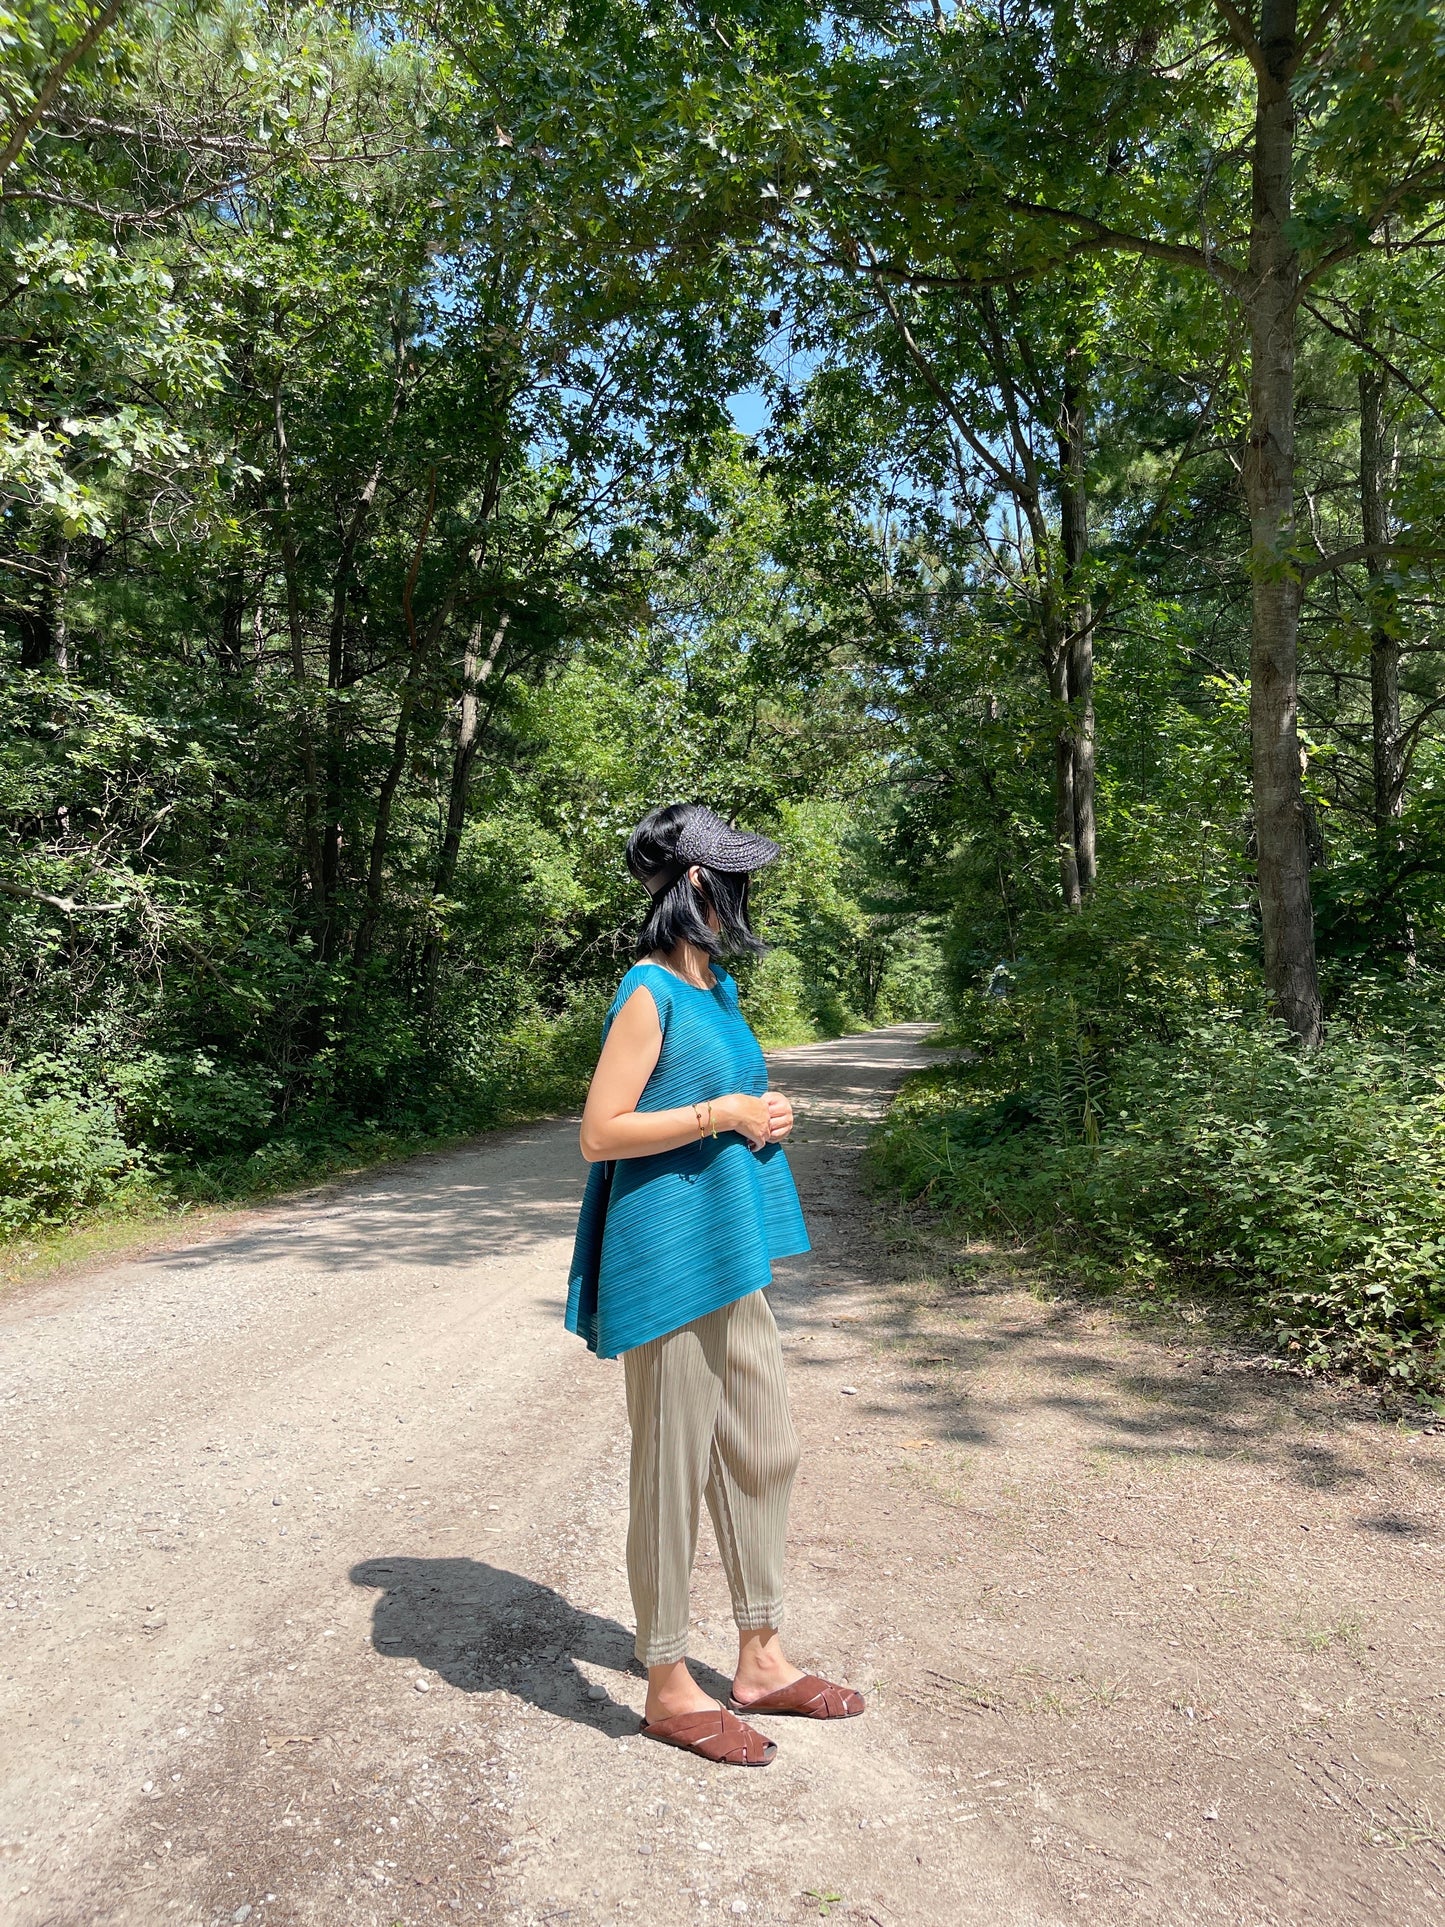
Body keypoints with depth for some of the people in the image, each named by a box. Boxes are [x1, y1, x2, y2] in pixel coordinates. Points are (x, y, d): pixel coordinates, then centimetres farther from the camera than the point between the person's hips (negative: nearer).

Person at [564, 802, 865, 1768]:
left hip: (732, 1262, 9)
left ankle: (761, 1658, 34)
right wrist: (724, 1113, -18)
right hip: (668, 1262, -9)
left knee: (766, 1451, 16)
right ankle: (669, 1686, 23)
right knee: (674, 1471, 4)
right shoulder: (651, 994, -15)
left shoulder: (717, 990, 12)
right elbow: (601, 1134, -18)